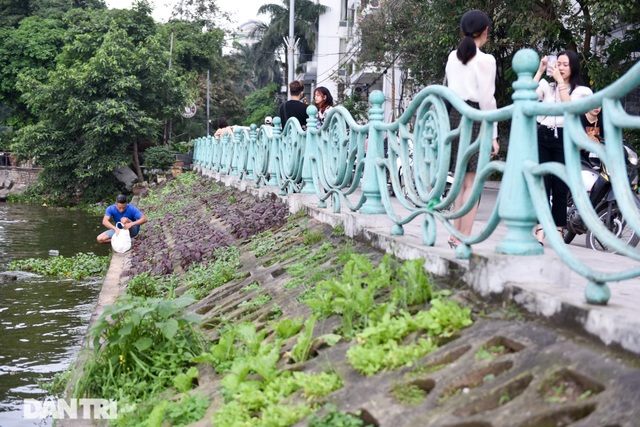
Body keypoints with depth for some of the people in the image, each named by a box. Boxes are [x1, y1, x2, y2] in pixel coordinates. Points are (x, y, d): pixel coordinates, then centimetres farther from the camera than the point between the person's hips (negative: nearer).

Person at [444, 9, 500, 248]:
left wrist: (450, 120, 15)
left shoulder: (452, 57, 12)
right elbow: (487, 99, -10)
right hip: (474, 118, -6)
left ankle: (456, 235, 16)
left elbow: (448, 90, 11)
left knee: (461, 180, 13)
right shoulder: (485, 60, -6)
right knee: (472, 183, -4)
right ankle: (463, 239, -6)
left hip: (453, 116, 6)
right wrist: (493, 134, -6)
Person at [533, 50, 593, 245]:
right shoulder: (547, 86, 13)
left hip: (564, 140, -1)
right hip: (543, 137, 1)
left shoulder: (581, 91, 8)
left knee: (559, 187, 0)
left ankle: (558, 231, 8)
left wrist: (560, 80, -12)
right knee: (542, 184, -7)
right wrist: (540, 71, -5)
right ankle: (540, 229, -10)